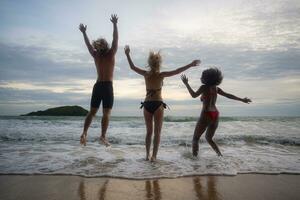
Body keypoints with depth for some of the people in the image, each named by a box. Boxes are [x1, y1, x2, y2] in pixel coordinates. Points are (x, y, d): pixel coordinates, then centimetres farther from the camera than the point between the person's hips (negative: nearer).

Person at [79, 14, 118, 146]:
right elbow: (115, 39, -3)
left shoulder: (95, 55, 8)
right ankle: (103, 136, -10)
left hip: (97, 85, 4)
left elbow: (88, 44, 20)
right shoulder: (111, 54, -2)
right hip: (108, 86, -4)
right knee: (106, 113, -4)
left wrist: (84, 33, 32)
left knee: (92, 111, 8)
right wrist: (115, 25, 0)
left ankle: (84, 133, -4)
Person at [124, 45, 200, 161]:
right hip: (158, 104, -3)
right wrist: (190, 65, -7)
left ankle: (147, 155, 19)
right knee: (157, 132, 6)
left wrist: (127, 54, 20)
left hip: (147, 104, 4)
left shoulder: (145, 74, 0)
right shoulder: (161, 75, -8)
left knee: (149, 131, 16)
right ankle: (154, 156, 5)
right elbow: (177, 71, -12)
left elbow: (132, 67, 10)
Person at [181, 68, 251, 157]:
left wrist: (186, 83, -17)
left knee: (195, 138, 6)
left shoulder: (204, 87, -8)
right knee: (209, 138, 24)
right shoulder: (216, 88, 10)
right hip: (215, 116, 6)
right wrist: (242, 100, 24)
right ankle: (220, 155, 12)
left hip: (206, 116, -6)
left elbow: (194, 95, -22)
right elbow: (229, 95, 13)